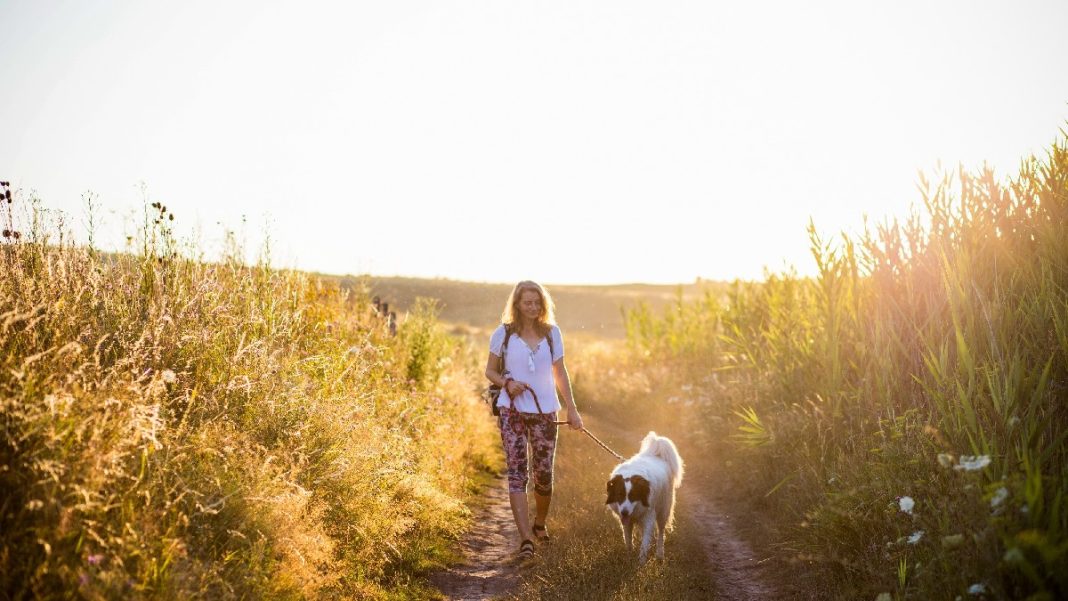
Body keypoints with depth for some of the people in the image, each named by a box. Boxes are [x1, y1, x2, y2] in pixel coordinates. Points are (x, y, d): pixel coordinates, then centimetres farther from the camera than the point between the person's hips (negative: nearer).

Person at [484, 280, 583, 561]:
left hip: (545, 411, 2)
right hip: (513, 411, -2)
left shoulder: (552, 333, 6)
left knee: (544, 474, 5)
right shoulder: (503, 334, -1)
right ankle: (526, 538, -13)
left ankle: (539, 524, 32)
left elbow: (560, 373, 11)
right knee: (517, 472, -11)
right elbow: (490, 371, 6)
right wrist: (507, 383, -14)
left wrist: (572, 409, 8)